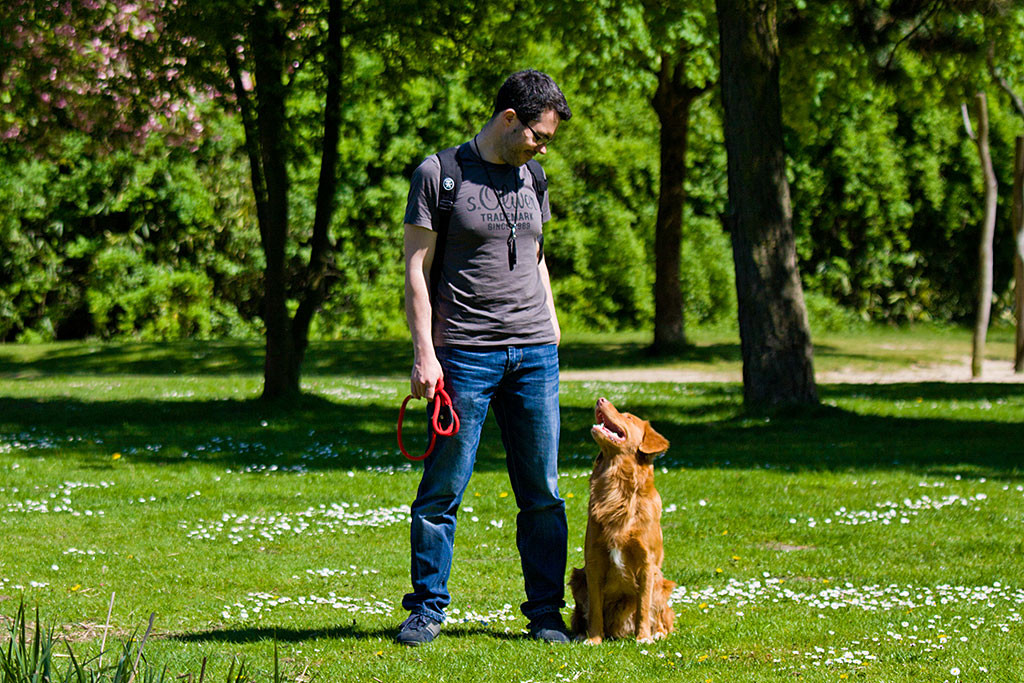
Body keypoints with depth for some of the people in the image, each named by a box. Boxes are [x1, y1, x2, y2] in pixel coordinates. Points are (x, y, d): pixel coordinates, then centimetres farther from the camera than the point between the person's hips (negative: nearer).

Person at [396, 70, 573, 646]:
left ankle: (546, 613, 11)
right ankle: (427, 609, 9)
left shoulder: (531, 178, 14)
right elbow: (417, 269, -4)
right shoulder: (439, 174, -3)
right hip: (466, 355, -5)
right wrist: (424, 353, -10)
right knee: (443, 490, -2)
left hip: (535, 355, 5)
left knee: (543, 495, 4)